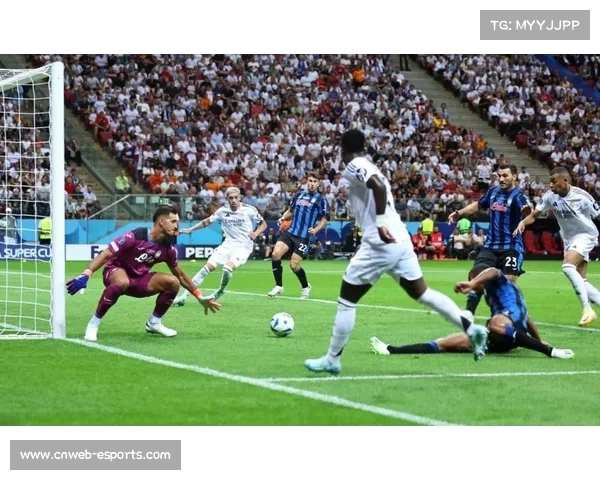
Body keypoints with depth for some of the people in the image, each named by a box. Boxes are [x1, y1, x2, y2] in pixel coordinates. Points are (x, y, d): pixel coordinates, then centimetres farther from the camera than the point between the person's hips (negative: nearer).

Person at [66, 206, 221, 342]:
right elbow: (106, 254, -25)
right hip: (116, 271, -6)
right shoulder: (134, 237, -25)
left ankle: (154, 322, 8)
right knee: (122, 283, -42)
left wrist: (200, 297, 12)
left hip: (140, 278, 6)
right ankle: (94, 324, -25)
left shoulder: (168, 248, -5)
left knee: (173, 282, -14)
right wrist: (85, 276, -37)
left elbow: (180, 274, 10)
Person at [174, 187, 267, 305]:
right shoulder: (223, 211, 1)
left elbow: (263, 224, 4)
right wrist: (190, 229, 5)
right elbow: (207, 221, 14)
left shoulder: (249, 210, -8)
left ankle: (220, 292, 2)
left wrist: (256, 233, -15)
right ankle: (184, 296, -7)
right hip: (228, 245, 3)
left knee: (227, 268, -29)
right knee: (208, 267, -11)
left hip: (243, 246, -3)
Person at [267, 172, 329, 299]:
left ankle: (306, 287, 22)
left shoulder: (321, 199, 0)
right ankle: (279, 286, -4)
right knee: (276, 253, -17)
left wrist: (316, 229, -15)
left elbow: (324, 219, 3)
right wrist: (283, 218, 5)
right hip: (290, 231, 4)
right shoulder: (299, 195, 13)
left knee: (294, 265, -7)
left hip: (304, 236, -4)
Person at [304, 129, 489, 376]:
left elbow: (379, 186, -23)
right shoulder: (369, 167, 21)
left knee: (346, 300, 3)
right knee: (421, 292, 15)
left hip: (381, 242, -9)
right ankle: (471, 328, 5)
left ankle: (331, 360, 9)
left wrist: (380, 223, -23)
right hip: (400, 239, 9)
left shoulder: (354, 167, -6)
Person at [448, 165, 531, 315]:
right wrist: (459, 213, 16)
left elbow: (526, 211, -37)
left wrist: (527, 211, -60)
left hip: (511, 248, -5)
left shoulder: (518, 195, -14)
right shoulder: (493, 191, 5)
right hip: (491, 246, 5)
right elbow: (478, 205, 25)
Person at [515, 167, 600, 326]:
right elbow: (534, 214, -6)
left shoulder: (582, 197, -23)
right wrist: (523, 222, -27)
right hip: (569, 239, 7)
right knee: (579, 281, 4)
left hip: (585, 235, -7)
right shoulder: (550, 196, -10)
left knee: (568, 266, -27)